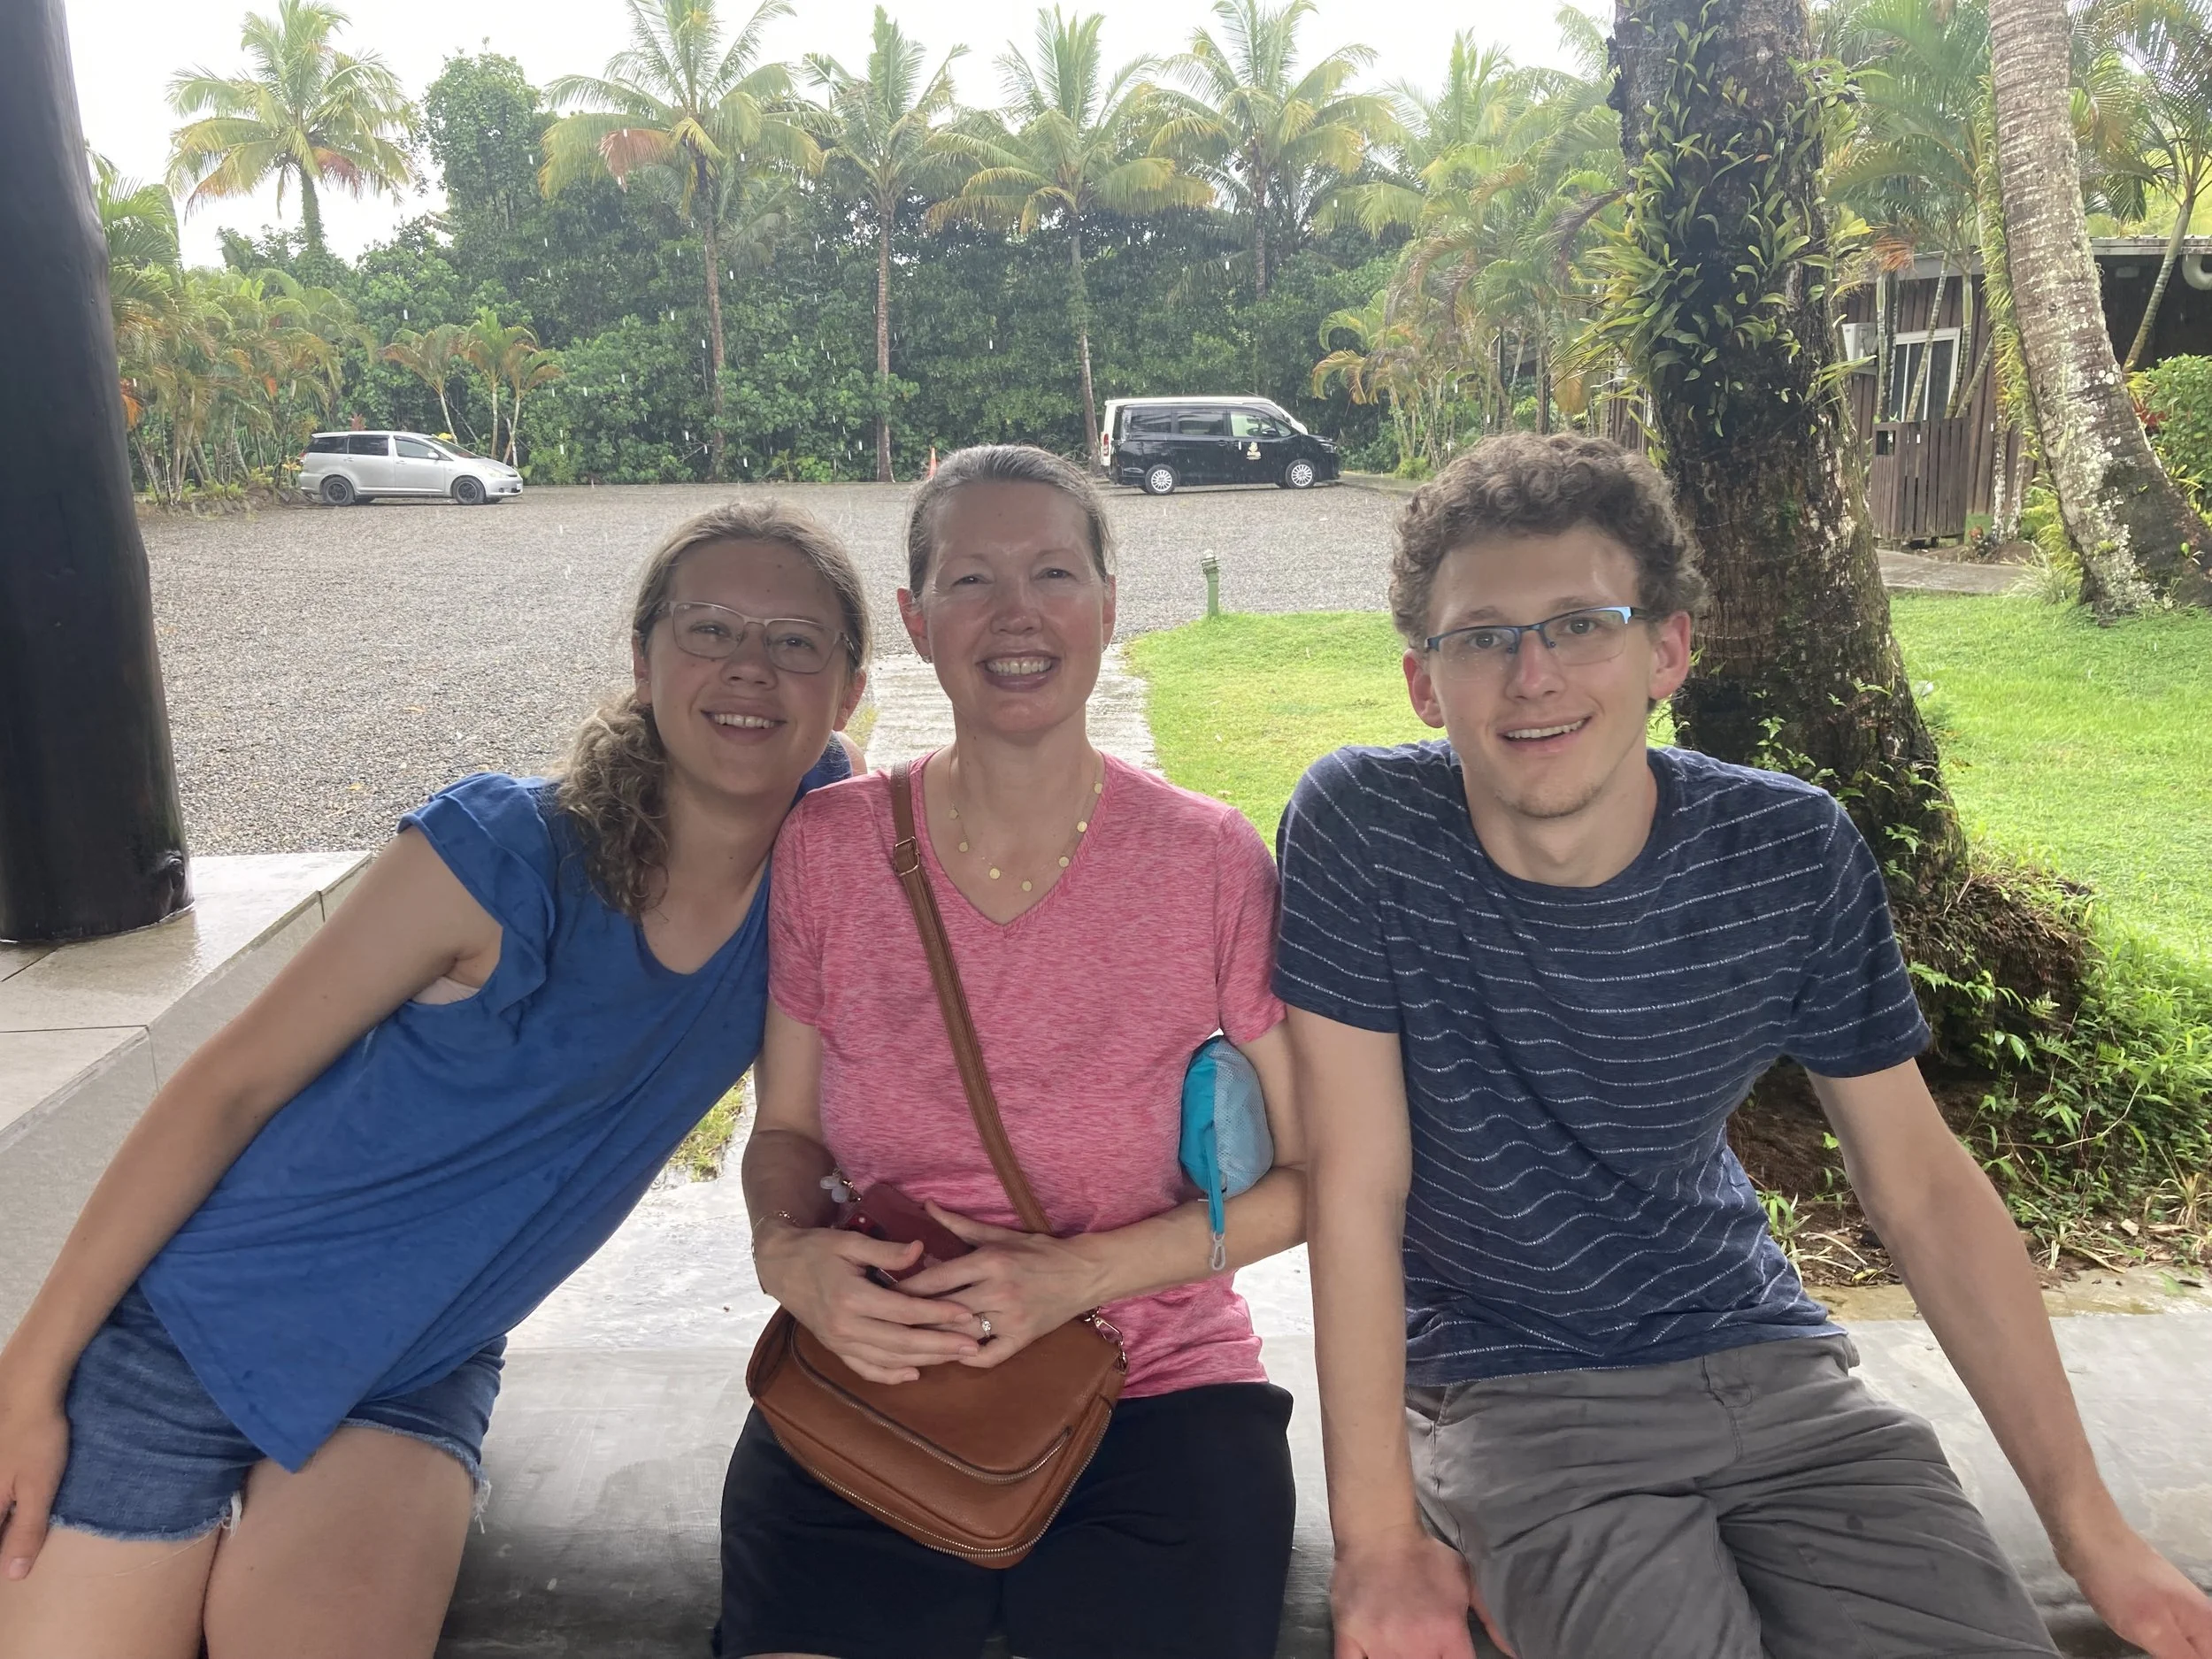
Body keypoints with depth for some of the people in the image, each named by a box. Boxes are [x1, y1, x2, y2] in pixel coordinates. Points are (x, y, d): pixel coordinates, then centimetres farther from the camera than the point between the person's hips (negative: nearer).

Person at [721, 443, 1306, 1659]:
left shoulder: (1212, 865, -7)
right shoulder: (827, 849, -1)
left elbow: (1313, 1174, -3)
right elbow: (786, 1130, 9)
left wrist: (1080, 1275, -15)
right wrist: (787, 1252, -13)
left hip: (1154, 1389, 0)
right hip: (870, 1384, 1)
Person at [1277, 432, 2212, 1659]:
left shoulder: (1793, 854, -8)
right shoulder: (1359, 832, -17)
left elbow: (1922, 1185, -1)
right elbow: (1358, 1186, -16)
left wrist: (2091, 1529, 0)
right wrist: (1379, 1534, -16)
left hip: (1767, 1369, 4)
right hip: (1507, 1395, -3)